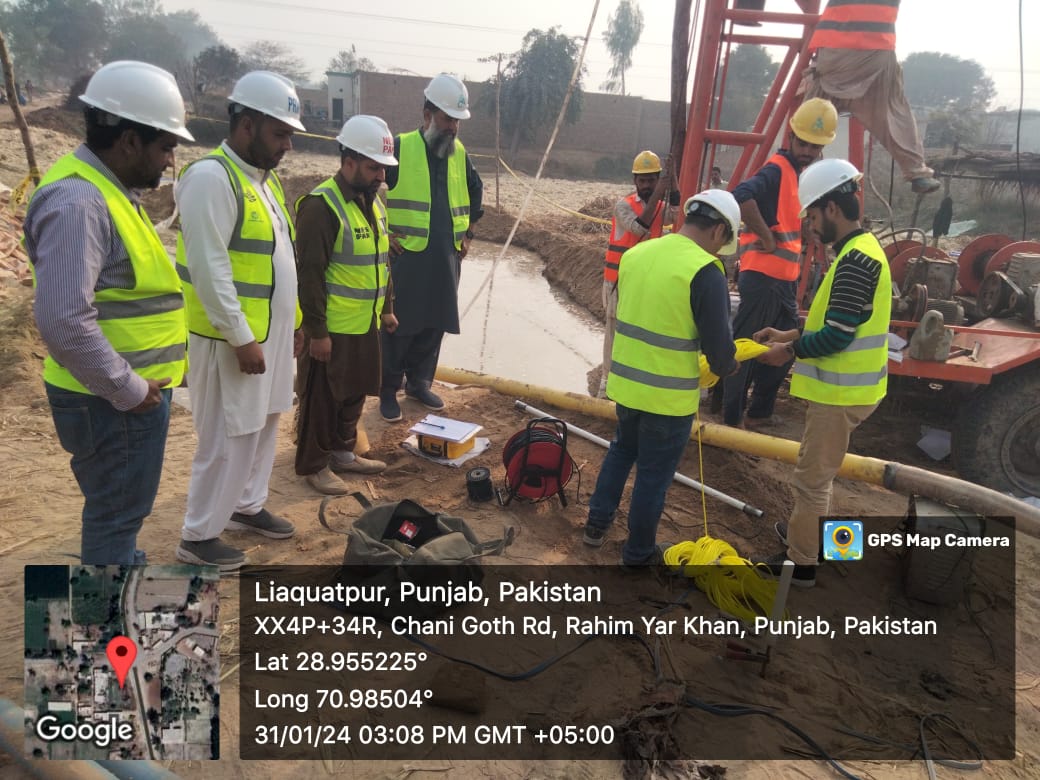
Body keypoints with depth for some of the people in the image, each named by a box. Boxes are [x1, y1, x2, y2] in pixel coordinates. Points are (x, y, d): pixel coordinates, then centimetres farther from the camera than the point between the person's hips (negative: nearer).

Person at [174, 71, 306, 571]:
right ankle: (198, 536, 13)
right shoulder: (211, 178, -17)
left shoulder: (265, 179, 13)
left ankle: (247, 506, 35)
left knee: (263, 426, 18)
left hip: (273, 334, 9)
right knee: (228, 440, -1)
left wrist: (293, 321, 18)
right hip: (233, 340, -9)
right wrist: (241, 338, -21)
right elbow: (209, 269, -22)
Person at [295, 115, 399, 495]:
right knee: (322, 399, 6)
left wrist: (387, 307, 19)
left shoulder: (373, 201, 10)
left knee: (354, 394, 19)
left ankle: (343, 452, 36)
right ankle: (313, 465, 21)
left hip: (365, 325, 8)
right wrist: (317, 331, -20)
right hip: (332, 329, -8)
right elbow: (309, 275, -20)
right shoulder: (321, 205, -18)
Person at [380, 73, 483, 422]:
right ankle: (388, 390, 14)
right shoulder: (399, 148, -8)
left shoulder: (460, 152, 9)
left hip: (446, 259, 5)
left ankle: (419, 383, 27)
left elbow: (476, 191, 26)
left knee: (434, 325, 11)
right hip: (406, 256, -5)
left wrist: (468, 233, 19)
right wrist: (382, 233, -8)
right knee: (398, 325, 1)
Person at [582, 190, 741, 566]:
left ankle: (596, 524, 38)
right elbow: (718, 344, -16)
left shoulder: (635, 253, 1)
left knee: (622, 450, 28)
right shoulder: (705, 271, -19)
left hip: (625, 381, 6)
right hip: (669, 396, -6)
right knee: (654, 475, 11)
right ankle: (638, 553, 28)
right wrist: (726, 366, 6)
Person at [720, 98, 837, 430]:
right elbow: (742, 196, -32)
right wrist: (767, 238, -24)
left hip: (786, 279, 10)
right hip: (763, 277, -10)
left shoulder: (799, 174, 17)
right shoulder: (777, 169, -12)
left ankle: (760, 413, 28)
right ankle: (732, 418, 5)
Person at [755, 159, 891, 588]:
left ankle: (801, 562, 13)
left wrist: (790, 351, -11)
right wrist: (791, 334, 11)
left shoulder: (855, 259, -22)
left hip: (841, 391, -10)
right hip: (842, 386, 10)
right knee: (816, 471, 24)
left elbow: (838, 335, -24)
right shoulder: (860, 250, 11)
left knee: (811, 477, 1)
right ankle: (803, 530, 41)